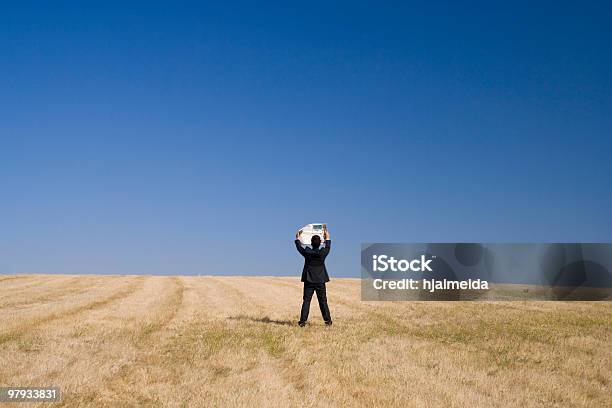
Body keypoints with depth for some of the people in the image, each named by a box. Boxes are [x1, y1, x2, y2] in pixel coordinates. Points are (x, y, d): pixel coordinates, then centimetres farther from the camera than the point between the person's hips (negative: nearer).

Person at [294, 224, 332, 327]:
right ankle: (328, 320, 7)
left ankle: (303, 321, -6)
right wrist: (326, 232, 29)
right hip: (320, 281, 1)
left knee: (306, 301, 0)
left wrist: (297, 236, 28)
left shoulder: (307, 252, -7)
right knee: (323, 301, 6)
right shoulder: (323, 253, -5)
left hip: (309, 281, 0)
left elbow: (298, 246, 11)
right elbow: (328, 245, 15)